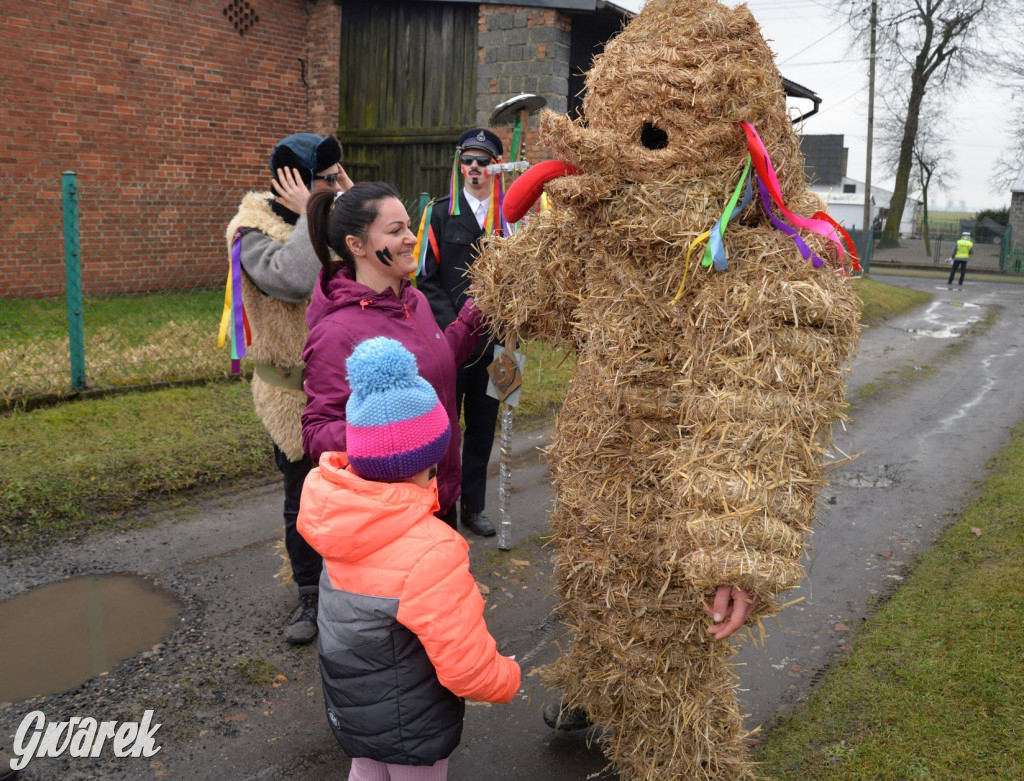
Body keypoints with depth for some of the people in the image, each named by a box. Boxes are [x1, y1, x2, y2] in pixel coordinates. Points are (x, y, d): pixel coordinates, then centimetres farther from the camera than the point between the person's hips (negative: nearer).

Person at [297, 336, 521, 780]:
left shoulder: (332, 511, -18)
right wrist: (509, 680, -9)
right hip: (408, 726, -6)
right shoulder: (432, 553, -37)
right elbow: (468, 669, -30)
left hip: (348, 705, 6)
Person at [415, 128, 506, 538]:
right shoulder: (440, 214, 1)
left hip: (491, 344, 2)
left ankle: (473, 507, 27)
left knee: (482, 428, 12)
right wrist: (452, 325, -13)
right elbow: (427, 280, -2)